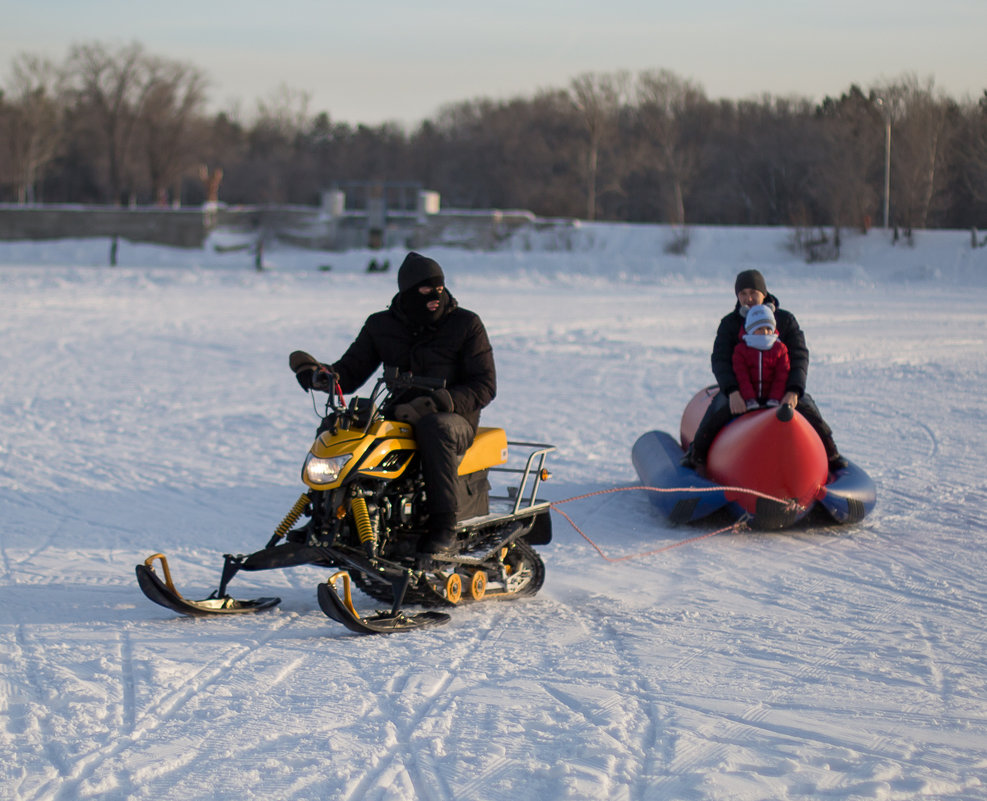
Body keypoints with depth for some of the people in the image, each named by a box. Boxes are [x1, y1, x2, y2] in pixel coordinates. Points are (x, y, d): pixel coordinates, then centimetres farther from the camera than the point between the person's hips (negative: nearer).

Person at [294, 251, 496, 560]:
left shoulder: (466, 324, -2)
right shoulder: (381, 326, 9)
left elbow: (484, 386, -7)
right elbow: (351, 371, 9)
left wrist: (435, 403, -23)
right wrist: (324, 374, -16)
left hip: (456, 419, -4)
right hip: (400, 418, 4)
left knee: (434, 427, -40)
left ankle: (443, 526, -38)